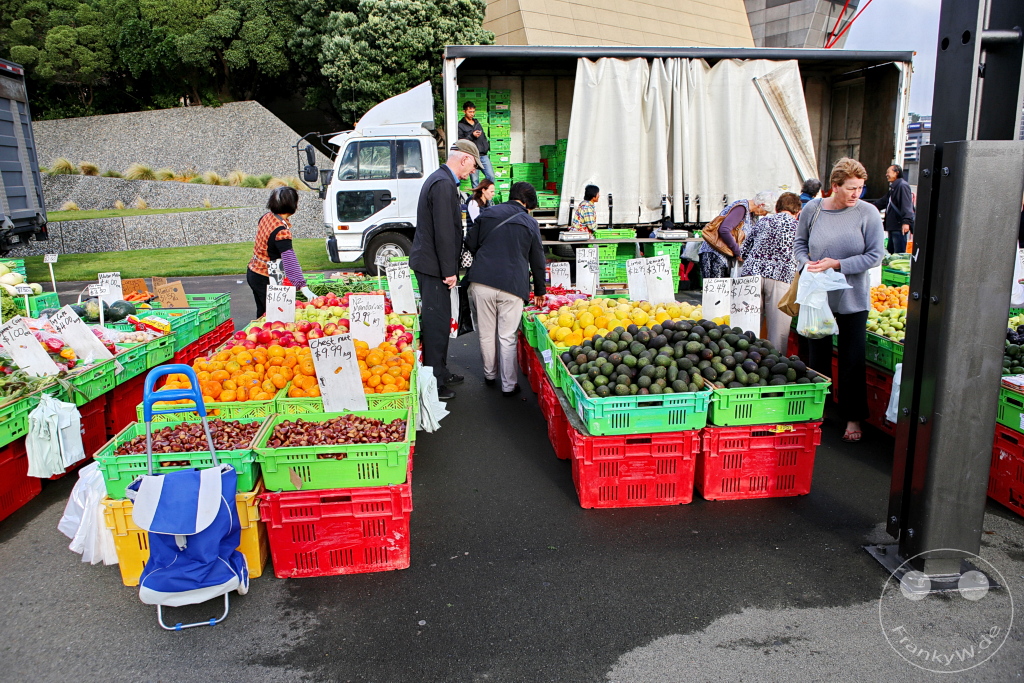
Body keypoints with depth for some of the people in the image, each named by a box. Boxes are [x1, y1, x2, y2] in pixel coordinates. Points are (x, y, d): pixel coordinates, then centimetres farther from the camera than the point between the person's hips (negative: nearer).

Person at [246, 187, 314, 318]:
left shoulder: (267, 217, -1)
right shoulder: (282, 231, -27)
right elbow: (290, 262, -35)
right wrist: (304, 288, -41)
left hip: (252, 272, 9)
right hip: (264, 279, -9)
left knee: (262, 313, 19)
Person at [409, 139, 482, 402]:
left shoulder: (441, 180, 17)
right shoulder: (444, 184, -18)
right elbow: (444, 232, -22)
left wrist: (450, 267, 22)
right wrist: (449, 271, -19)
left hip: (428, 263, 11)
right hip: (433, 265, -11)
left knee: (438, 320, 17)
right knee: (437, 322, -5)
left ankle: (440, 372, 28)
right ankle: (434, 383, 1)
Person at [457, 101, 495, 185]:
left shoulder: (477, 123, 21)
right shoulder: (460, 125, 2)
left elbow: (484, 137, 28)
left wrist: (487, 146, 11)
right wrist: (472, 136, -17)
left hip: (483, 155, 5)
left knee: (491, 176, -4)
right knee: (474, 180, -4)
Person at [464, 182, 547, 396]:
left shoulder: (488, 213, 8)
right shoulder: (530, 223, 4)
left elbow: (470, 243, 11)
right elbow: (537, 260, 9)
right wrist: (540, 290, 21)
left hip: (481, 281, 2)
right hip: (512, 285, -2)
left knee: (486, 334, 15)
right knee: (507, 338, 5)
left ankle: (489, 375, 31)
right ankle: (508, 385, 13)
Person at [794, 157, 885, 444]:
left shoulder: (867, 213, -10)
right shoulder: (812, 210, -3)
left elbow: (875, 256, -10)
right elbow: (800, 244, 10)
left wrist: (837, 265, -19)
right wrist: (806, 263, -10)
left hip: (852, 299, -2)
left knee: (852, 360, 6)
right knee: (818, 355, 15)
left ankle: (853, 418, 19)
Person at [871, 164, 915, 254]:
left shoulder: (903, 185, -11)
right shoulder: (893, 187, 21)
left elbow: (906, 204, -23)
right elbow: (883, 202, 35)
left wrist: (906, 221, -33)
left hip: (900, 227, -11)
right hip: (892, 226, 11)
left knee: (899, 254, -11)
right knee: (891, 252, 15)